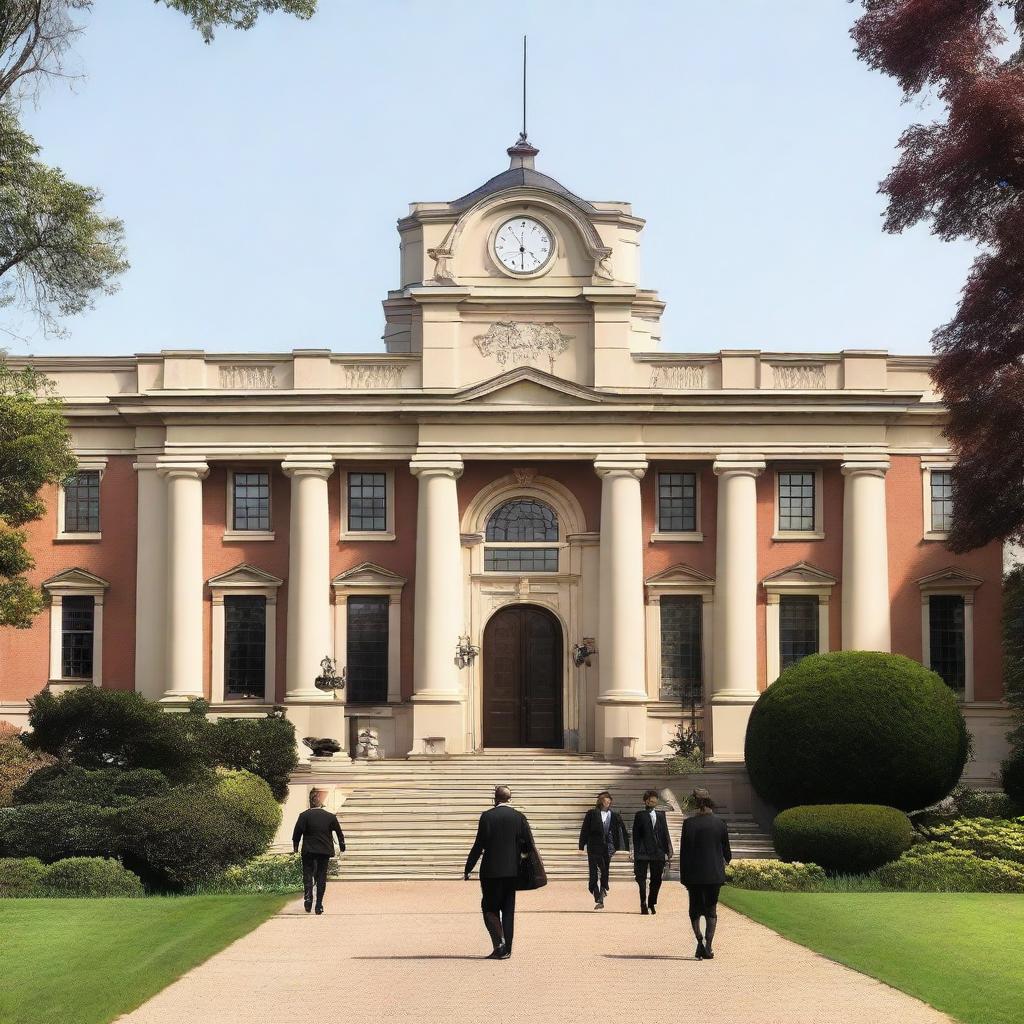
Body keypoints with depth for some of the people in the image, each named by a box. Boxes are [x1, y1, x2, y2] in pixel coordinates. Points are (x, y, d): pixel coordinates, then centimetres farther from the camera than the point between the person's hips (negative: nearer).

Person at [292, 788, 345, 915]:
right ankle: (319, 905, 3)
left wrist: (295, 847, 5)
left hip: (308, 851, -2)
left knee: (307, 874, 8)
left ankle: (308, 896, -17)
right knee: (321, 877, 6)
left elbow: (297, 832, -6)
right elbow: (339, 833, 9)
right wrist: (342, 846, 21)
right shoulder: (330, 817, 1)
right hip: (325, 851, 2)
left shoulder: (304, 816, -6)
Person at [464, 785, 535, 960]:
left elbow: (479, 845, -9)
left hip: (491, 870, -3)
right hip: (512, 871, 3)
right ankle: (506, 949, 8)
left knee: (489, 907, 7)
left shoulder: (487, 816, -7)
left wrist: (468, 869, -3)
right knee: (508, 910, 10)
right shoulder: (519, 817, 1)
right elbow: (529, 846, 0)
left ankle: (499, 941, -11)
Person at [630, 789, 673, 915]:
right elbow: (636, 835, -2)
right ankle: (643, 904, 5)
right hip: (643, 852, -3)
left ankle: (651, 903, 22)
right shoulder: (640, 815, 1)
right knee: (642, 879, -2)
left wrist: (668, 850, 5)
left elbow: (665, 833, 12)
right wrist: (636, 852, -8)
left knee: (657, 880, 7)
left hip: (658, 852, 4)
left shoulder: (661, 815, 12)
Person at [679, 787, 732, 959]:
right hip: (714, 874, 1)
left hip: (694, 874, -1)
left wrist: (683, 875, 1)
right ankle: (708, 946, -1)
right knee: (711, 910, 9)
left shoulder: (689, 823, -8)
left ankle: (700, 940, -9)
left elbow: (684, 851, -7)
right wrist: (727, 859, 31)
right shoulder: (719, 823, -3)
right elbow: (726, 848, 7)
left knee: (695, 909, 11)